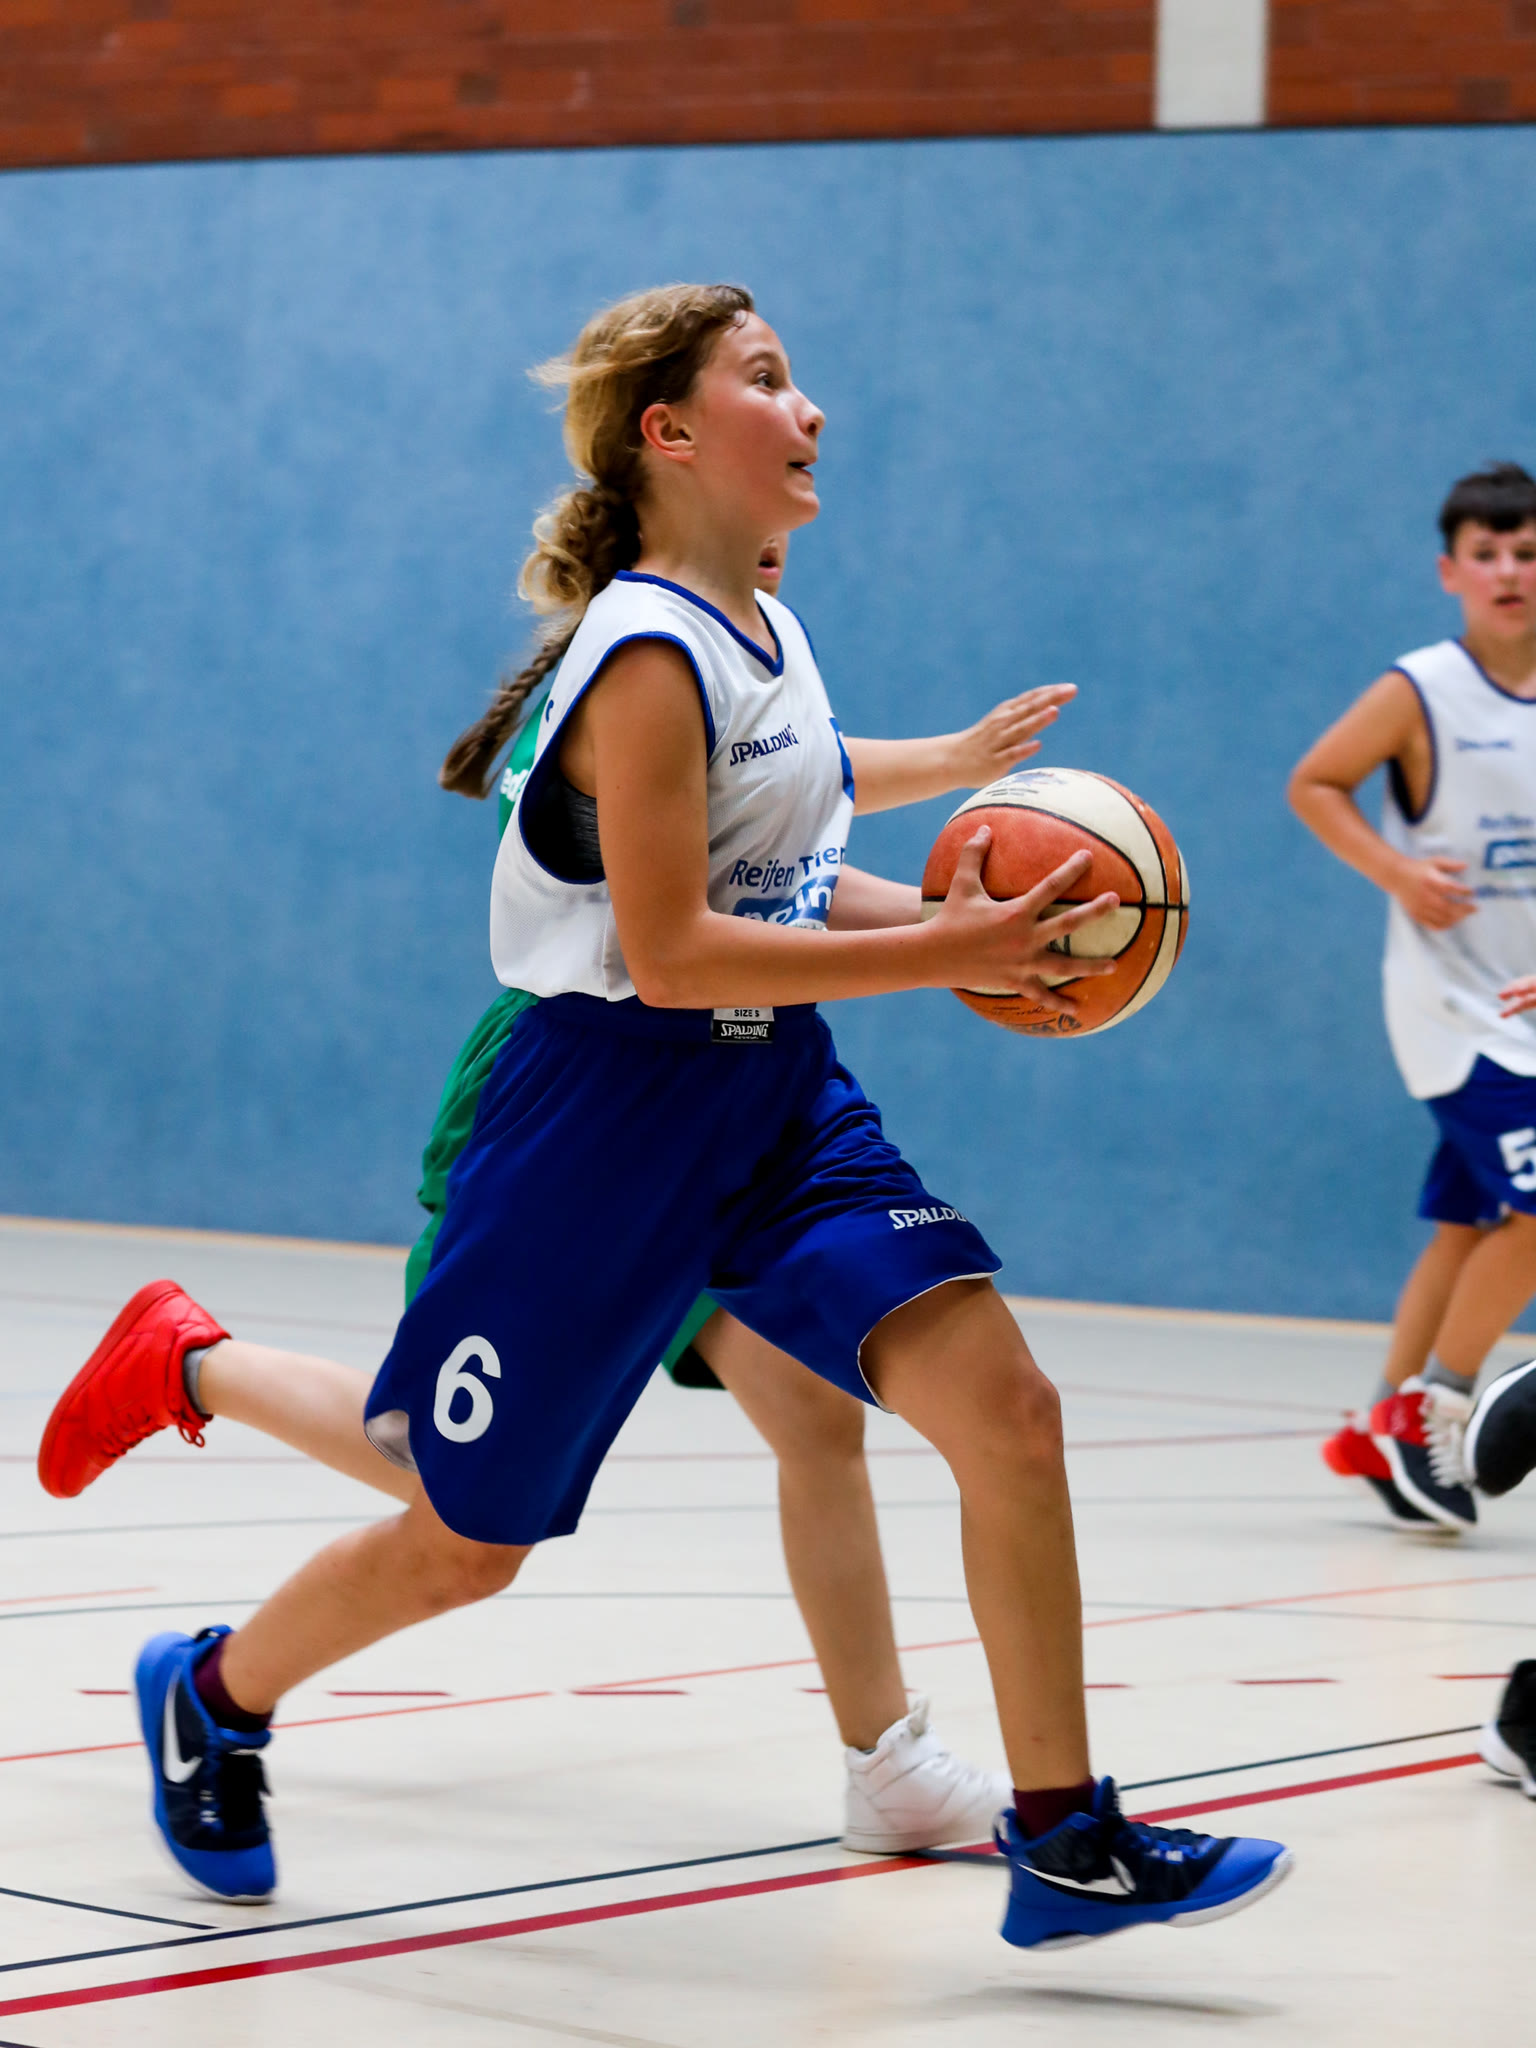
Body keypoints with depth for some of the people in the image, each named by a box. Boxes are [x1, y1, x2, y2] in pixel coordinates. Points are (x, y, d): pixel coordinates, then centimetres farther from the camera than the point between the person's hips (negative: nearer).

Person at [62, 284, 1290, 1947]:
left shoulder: (767, 633, 8)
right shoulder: (650, 656, -19)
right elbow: (668, 953, -24)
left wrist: (956, 927, 3)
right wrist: (941, 954, -25)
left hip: (778, 1096, 7)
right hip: (610, 1114, -7)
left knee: (1006, 1409, -11)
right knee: (467, 1545, 7)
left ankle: (1065, 1843, -5)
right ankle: (211, 1697, 36)